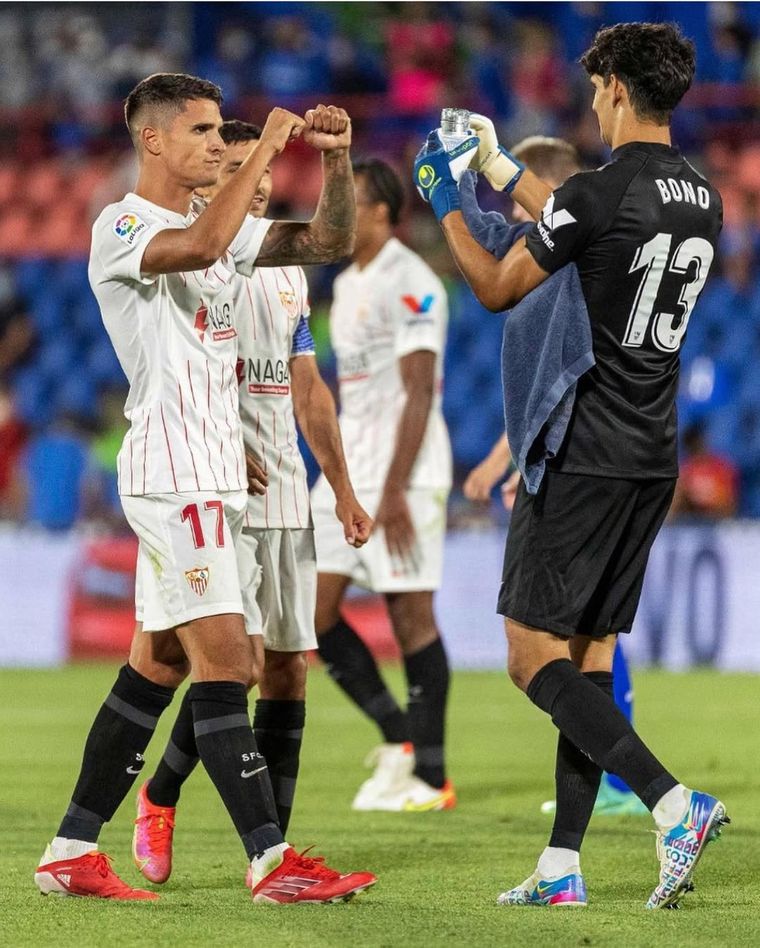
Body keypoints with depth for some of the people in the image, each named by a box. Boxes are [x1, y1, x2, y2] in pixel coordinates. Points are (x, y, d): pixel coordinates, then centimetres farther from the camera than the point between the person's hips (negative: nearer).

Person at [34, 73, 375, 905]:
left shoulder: (223, 223, 17)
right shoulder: (121, 227, -9)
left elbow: (328, 243, 15)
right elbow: (198, 247, -30)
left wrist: (336, 158, -1)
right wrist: (265, 151, -22)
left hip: (210, 475, 9)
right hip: (174, 472, -9)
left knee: (155, 666, 10)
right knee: (225, 665, -11)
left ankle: (71, 852, 14)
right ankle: (271, 862, -11)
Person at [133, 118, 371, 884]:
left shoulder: (287, 273, 16)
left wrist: (342, 490, 17)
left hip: (285, 494, 7)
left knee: (289, 662, 3)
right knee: (238, 654, -16)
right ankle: (158, 799, 5)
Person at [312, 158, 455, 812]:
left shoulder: (410, 284, -13)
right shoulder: (348, 284, 16)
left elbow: (418, 394, -18)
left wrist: (393, 491, -22)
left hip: (403, 475, -9)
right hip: (347, 474, 9)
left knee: (411, 615, -5)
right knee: (312, 607, 3)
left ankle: (430, 777, 1)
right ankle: (400, 739, 11)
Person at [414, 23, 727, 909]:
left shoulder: (597, 194, -17)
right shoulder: (702, 202, 8)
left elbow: (498, 288, -4)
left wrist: (446, 203, 12)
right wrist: (500, 170, 38)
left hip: (583, 459, -8)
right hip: (651, 460, 8)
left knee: (534, 654, -3)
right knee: (589, 655, 11)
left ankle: (674, 803, -18)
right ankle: (562, 867, 10)